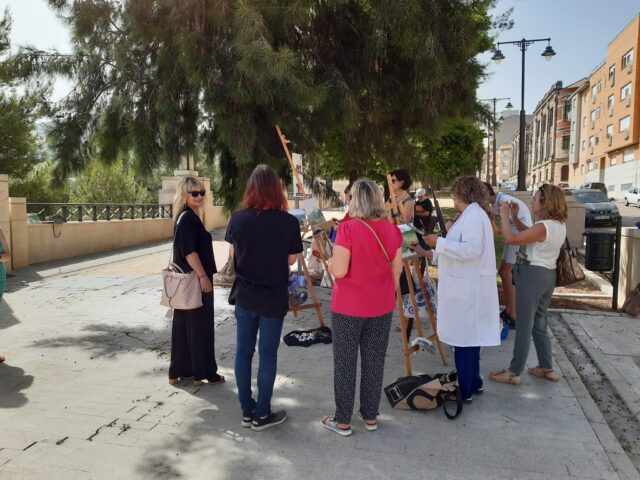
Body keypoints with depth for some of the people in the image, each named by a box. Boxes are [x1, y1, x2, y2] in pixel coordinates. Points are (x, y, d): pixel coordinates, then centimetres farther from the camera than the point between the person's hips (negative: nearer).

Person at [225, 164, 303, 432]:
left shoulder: (238, 218, -7)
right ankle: (261, 415, 19)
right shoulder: (288, 222, -14)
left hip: (244, 295, 3)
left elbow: (233, 254, 6)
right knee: (267, 354, 9)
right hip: (273, 298, -3)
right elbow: (291, 260, -4)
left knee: (243, 351, 13)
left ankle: (247, 411, 25)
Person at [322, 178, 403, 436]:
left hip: (349, 307, -4)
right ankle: (370, 416, 29)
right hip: (381, 306, 5)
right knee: (374, 361, 15)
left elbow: (339, 271, -20)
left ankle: (342, 420, 20)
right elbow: (396, 270, 5)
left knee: (345, 362, 9)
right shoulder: (392, 230, -2)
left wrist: (330, 260, 1)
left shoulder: (348, 229, -18)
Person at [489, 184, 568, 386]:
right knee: (539, 324, 19)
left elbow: (511, 239, -22)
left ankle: (514, 373, 8)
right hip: (547, 275, 9)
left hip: (532, 275, -9)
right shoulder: (559, 225, 8)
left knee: (524, 325, -1)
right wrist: (515, 218, 10)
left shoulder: (543, 227, -22)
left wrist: (505, 215, -10)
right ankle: (547, 369, 28)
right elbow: (528, 236, 17)